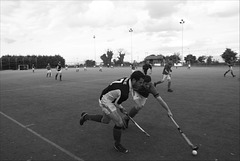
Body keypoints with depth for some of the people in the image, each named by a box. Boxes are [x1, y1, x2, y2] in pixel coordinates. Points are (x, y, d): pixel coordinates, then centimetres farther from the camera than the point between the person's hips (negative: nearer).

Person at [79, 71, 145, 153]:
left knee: (105, 120, 27)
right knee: (119, 123, -7)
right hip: (106, 101, -9)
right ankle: (117, 144, 15)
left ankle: (86, 116, 43)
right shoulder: (124, 92, -34)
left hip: (109, 99, 9)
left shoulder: (127, 80, -8)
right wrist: (121, 108, 6)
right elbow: (116, 103, -17)